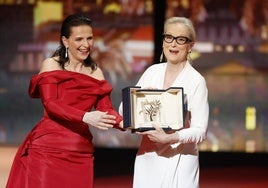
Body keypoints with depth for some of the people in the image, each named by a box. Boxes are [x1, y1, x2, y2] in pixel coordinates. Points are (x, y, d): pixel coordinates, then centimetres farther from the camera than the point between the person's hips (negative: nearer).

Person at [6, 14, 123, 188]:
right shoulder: (51, 65, 2)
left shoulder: (96, 73, 14)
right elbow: (50, 104, -11)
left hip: (80, 152, 4)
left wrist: (124, 123, -18)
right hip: (47, 148, -4)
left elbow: (106, 108, 4)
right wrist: (85, 117, -26)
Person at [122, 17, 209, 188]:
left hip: (178, 160, -4)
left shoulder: (196, 81, -8)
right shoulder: (152, 72, 7)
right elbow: (124, 110, 9)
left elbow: (200, 131, -12)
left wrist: (169, 138, -26)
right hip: (147, 157, 4)